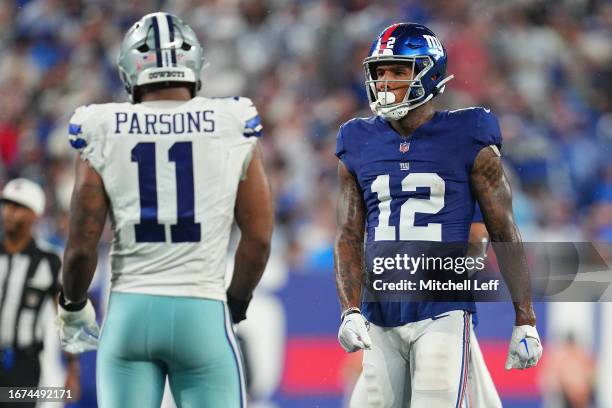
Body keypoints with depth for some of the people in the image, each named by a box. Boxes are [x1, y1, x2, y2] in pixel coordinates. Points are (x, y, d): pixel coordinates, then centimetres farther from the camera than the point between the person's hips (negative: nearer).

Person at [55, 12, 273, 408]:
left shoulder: (104, 135, 0)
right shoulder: (233, 129, 1)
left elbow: (81, 246, 0)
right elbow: (258, 238, 2)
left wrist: (73, 307, 19)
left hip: (130, 312, 1)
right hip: (203, 314, -1)